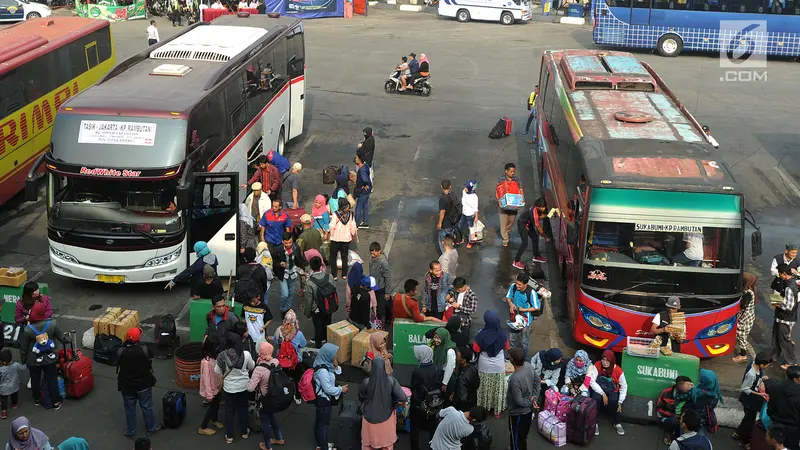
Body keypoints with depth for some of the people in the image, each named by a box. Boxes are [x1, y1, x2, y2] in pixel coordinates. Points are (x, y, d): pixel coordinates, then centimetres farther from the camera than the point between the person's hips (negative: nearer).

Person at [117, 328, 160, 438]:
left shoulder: (121, 351, -21)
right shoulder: (144, 350, -23)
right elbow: (151, 354, -3)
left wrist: (127, 343, -1)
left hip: (126, 386, 1)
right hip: (143, 385, -1)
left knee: (129, 409, 19)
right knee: (147, 407, 19)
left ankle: (131, 432, 33)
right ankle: (152, 428, 36)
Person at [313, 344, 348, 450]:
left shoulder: (325, 365, -3)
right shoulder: (322, 370, -31)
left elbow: (331, 377, 11)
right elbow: (328, 389, -27)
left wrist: (335, 368, -8)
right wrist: (341, 389, -14)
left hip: (322, 399, 10)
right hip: (324, 400, -10)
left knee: (319, 421, 23)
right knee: (324, 424, 6)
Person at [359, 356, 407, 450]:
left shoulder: (366, 382, -19)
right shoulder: (391, 381, -19)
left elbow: (361, 398, -1)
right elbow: (403, 398, -22)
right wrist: (393, 402, -2)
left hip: (370, 417, 0)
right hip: (386, 417, 0)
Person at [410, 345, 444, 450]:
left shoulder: (417, 371, -24)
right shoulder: (439, 370, -12)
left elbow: (412, 388, -13)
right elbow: (441, 386, -3)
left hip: (418, 405, -3)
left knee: (415, 430, 15)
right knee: (433, 429, 19)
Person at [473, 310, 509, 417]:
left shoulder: (481, 335, -25)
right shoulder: (502, 334, -18)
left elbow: (476, 349, -12)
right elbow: (506, 347, 0)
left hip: (485, 366, -1)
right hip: (499, 366, 1)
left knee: (485, 388, 20)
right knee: (498, 388, 19)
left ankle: (483, 408, 36)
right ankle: (497, 410, 33)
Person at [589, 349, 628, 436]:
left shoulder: (618, 370, -15)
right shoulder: (597, 366, -17)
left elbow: (624, 386, -5)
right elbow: (592, 382, -20)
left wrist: (620, 402, -12)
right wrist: (603, 394, -27)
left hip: (612, 391, 0)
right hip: (599, 389, 0)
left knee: (613, 401, -32)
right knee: (596, 398, -33)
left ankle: (617, 423, -9)